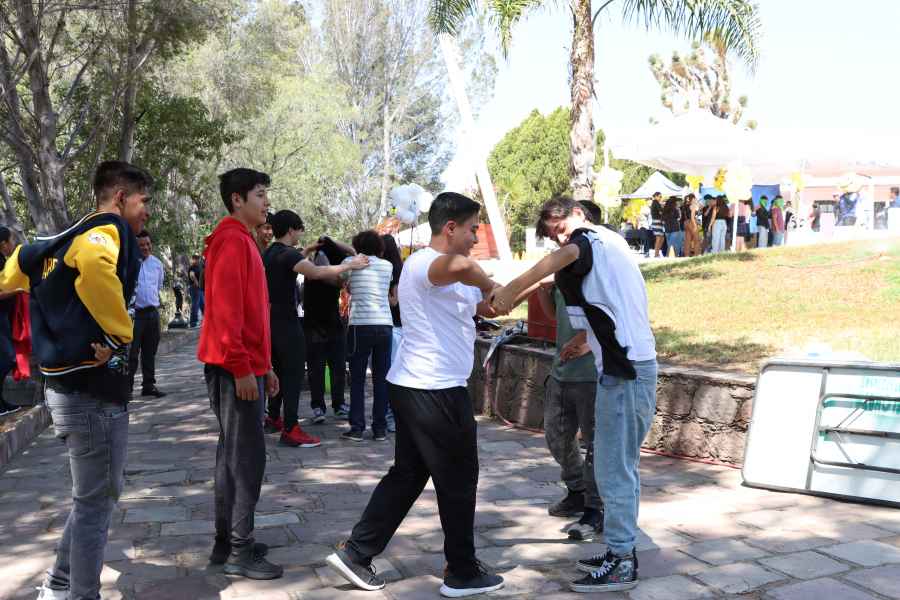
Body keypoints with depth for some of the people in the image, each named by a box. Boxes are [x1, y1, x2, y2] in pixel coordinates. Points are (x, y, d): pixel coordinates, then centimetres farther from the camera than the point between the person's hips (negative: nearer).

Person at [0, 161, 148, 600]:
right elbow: (93, 264, -38)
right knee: (97, 499, 3)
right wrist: (120, 336, -26)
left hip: (64, 382, 10)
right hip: (94, 387, -10)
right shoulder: (110, 230, -14)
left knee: (94, 494, 22)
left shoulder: (65, 237, 15)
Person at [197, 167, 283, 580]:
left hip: (248, 366, 10)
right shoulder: (232, 240, -12)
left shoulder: (244, 241, 19)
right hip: (235, 369, -10)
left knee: (234, 455, 13)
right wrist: (242, 368, -22)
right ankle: (239, 553, 2)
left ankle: (226, 543, 21)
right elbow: (226, 307, -21)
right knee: (247, 458, -6)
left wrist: (264, 366, 21)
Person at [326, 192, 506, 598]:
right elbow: (461, 266, -39)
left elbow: (488, 307, 20)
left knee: (407, 476, 15)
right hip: (435, 391, -10)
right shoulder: (422, 263, -15)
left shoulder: (450, 276, 19)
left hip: (419, 388, 10)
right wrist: (492, 287, -22)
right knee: (458, 481, 4)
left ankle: (356, 553, 19)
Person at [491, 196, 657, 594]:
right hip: (630, 365, 10)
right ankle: (622, 551, 24)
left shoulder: (590, 240, -8)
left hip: (624, 371, -10)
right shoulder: (610, 242, 19)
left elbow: (562, 257, -34)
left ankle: (621, 563, 3)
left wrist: (510, 290, -41)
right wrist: (581, 339, 34)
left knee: (614, 469, -4)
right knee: (620, 466, 16)